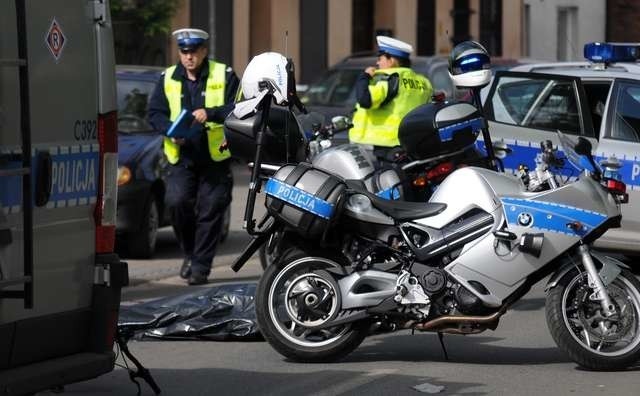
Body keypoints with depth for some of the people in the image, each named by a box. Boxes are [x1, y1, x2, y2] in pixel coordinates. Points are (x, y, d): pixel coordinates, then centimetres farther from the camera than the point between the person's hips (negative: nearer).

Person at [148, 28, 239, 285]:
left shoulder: (224, 76, 0)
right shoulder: (168, 79, 9)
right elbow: (154, 113, 9)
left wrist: (211, 114, -24)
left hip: (216, 158, -2)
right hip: (181, 158, 2)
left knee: (210, 211, -2)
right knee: (176, 202, -15)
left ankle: (201, 265, 7)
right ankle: (190, 252, 8)